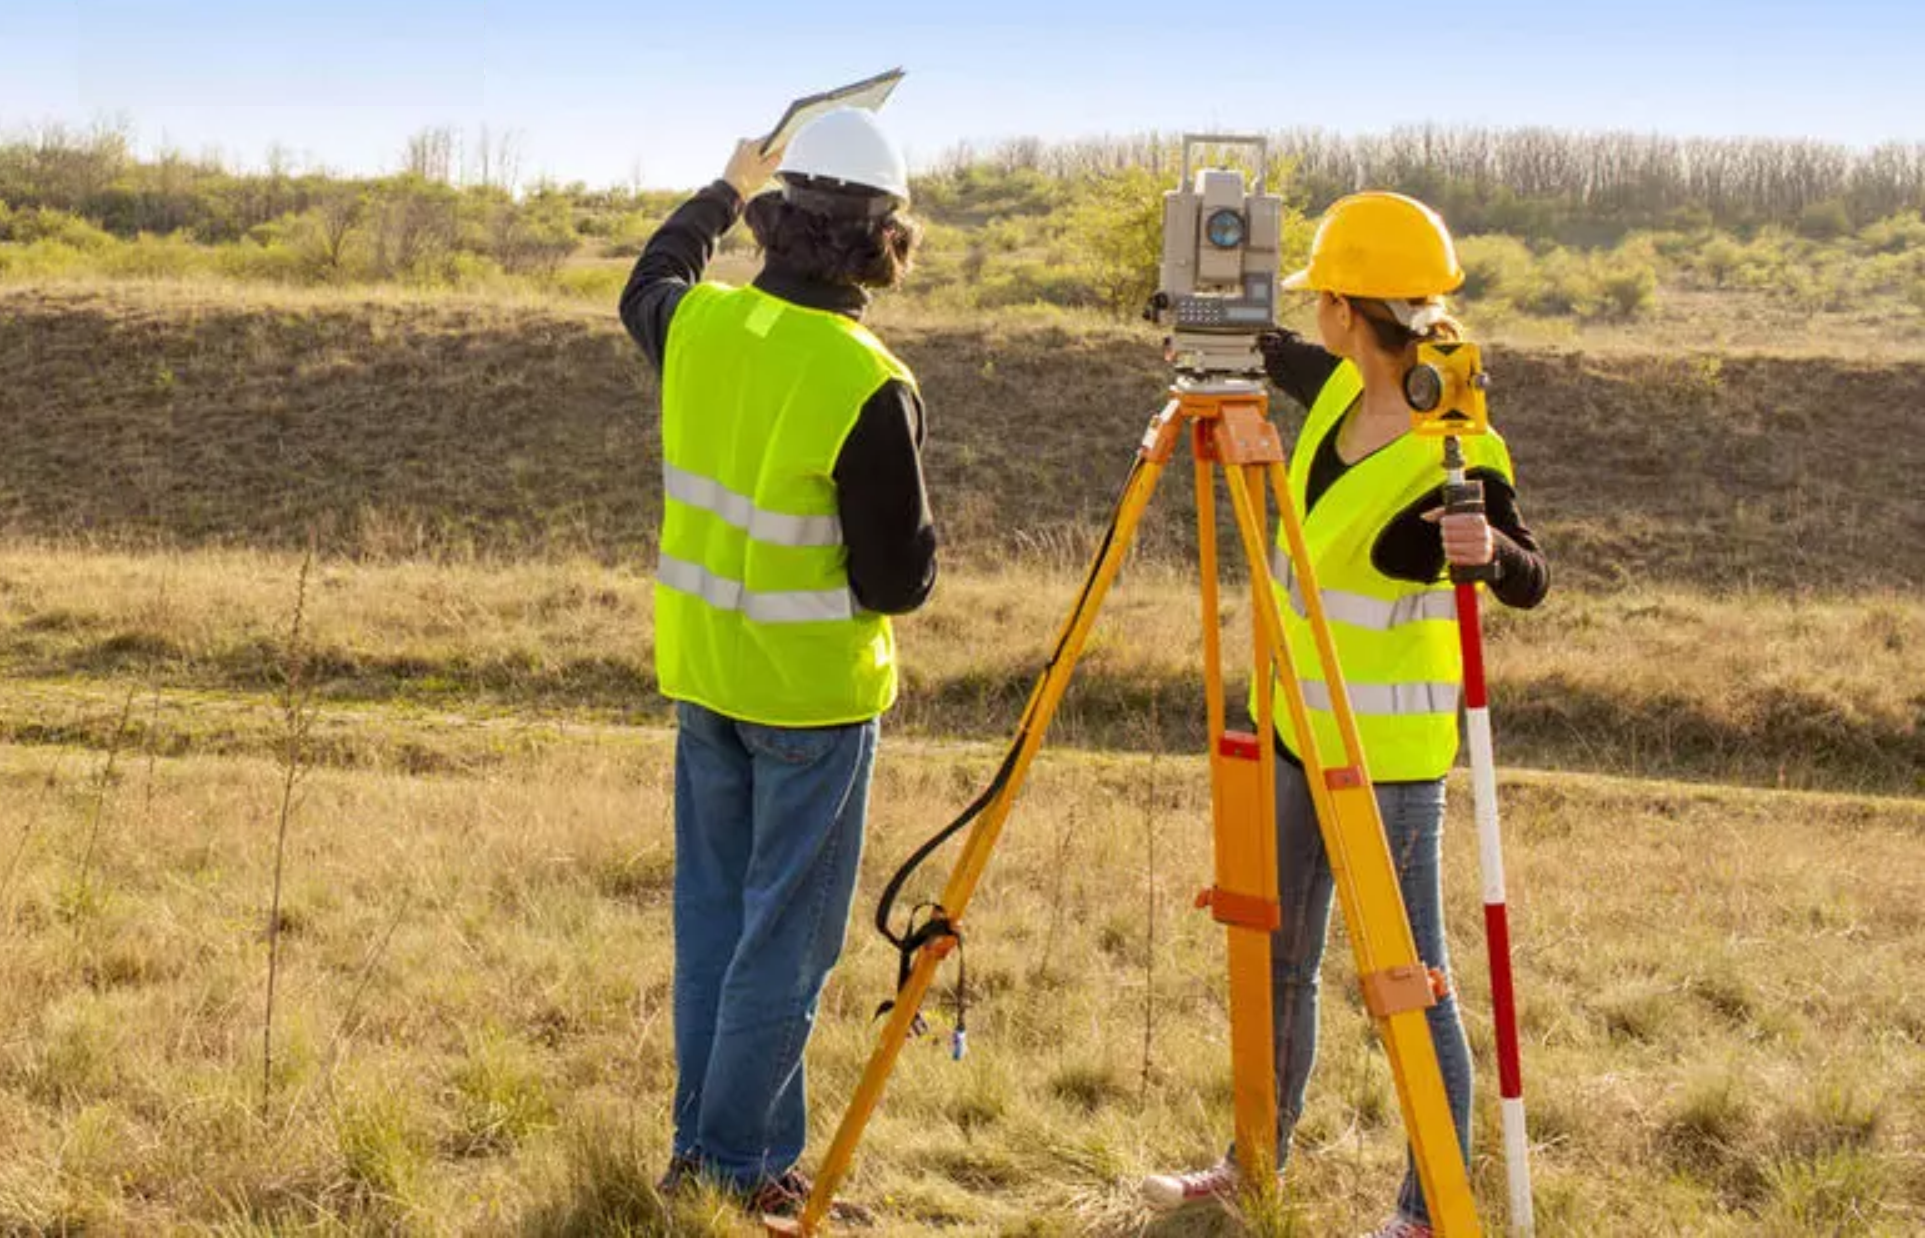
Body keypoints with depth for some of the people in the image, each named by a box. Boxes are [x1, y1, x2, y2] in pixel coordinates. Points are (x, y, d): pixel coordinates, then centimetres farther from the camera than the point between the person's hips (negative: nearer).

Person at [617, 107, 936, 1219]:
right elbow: (899, 580, -17)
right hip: (814, 690, -6)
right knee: (785, 936, 5)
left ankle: (710, 1143, 26)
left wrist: (726, 192, 36)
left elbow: (647, 284, 23)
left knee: (713, 915, 17)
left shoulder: (699, 325, -4)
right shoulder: (871, 389, -21)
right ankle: (732, 1162, 10)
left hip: (704, 669, 6)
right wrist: (920, 531, 4)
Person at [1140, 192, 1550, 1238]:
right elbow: (1286, 361, 23)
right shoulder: (1344, 391, 1)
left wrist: (1487, 550, -42)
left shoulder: (1453, 453, -21)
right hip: (1303, 729, 9)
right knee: (1275, 961, 19)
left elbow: (1530, 581, -22)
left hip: (1389, 750, -9)